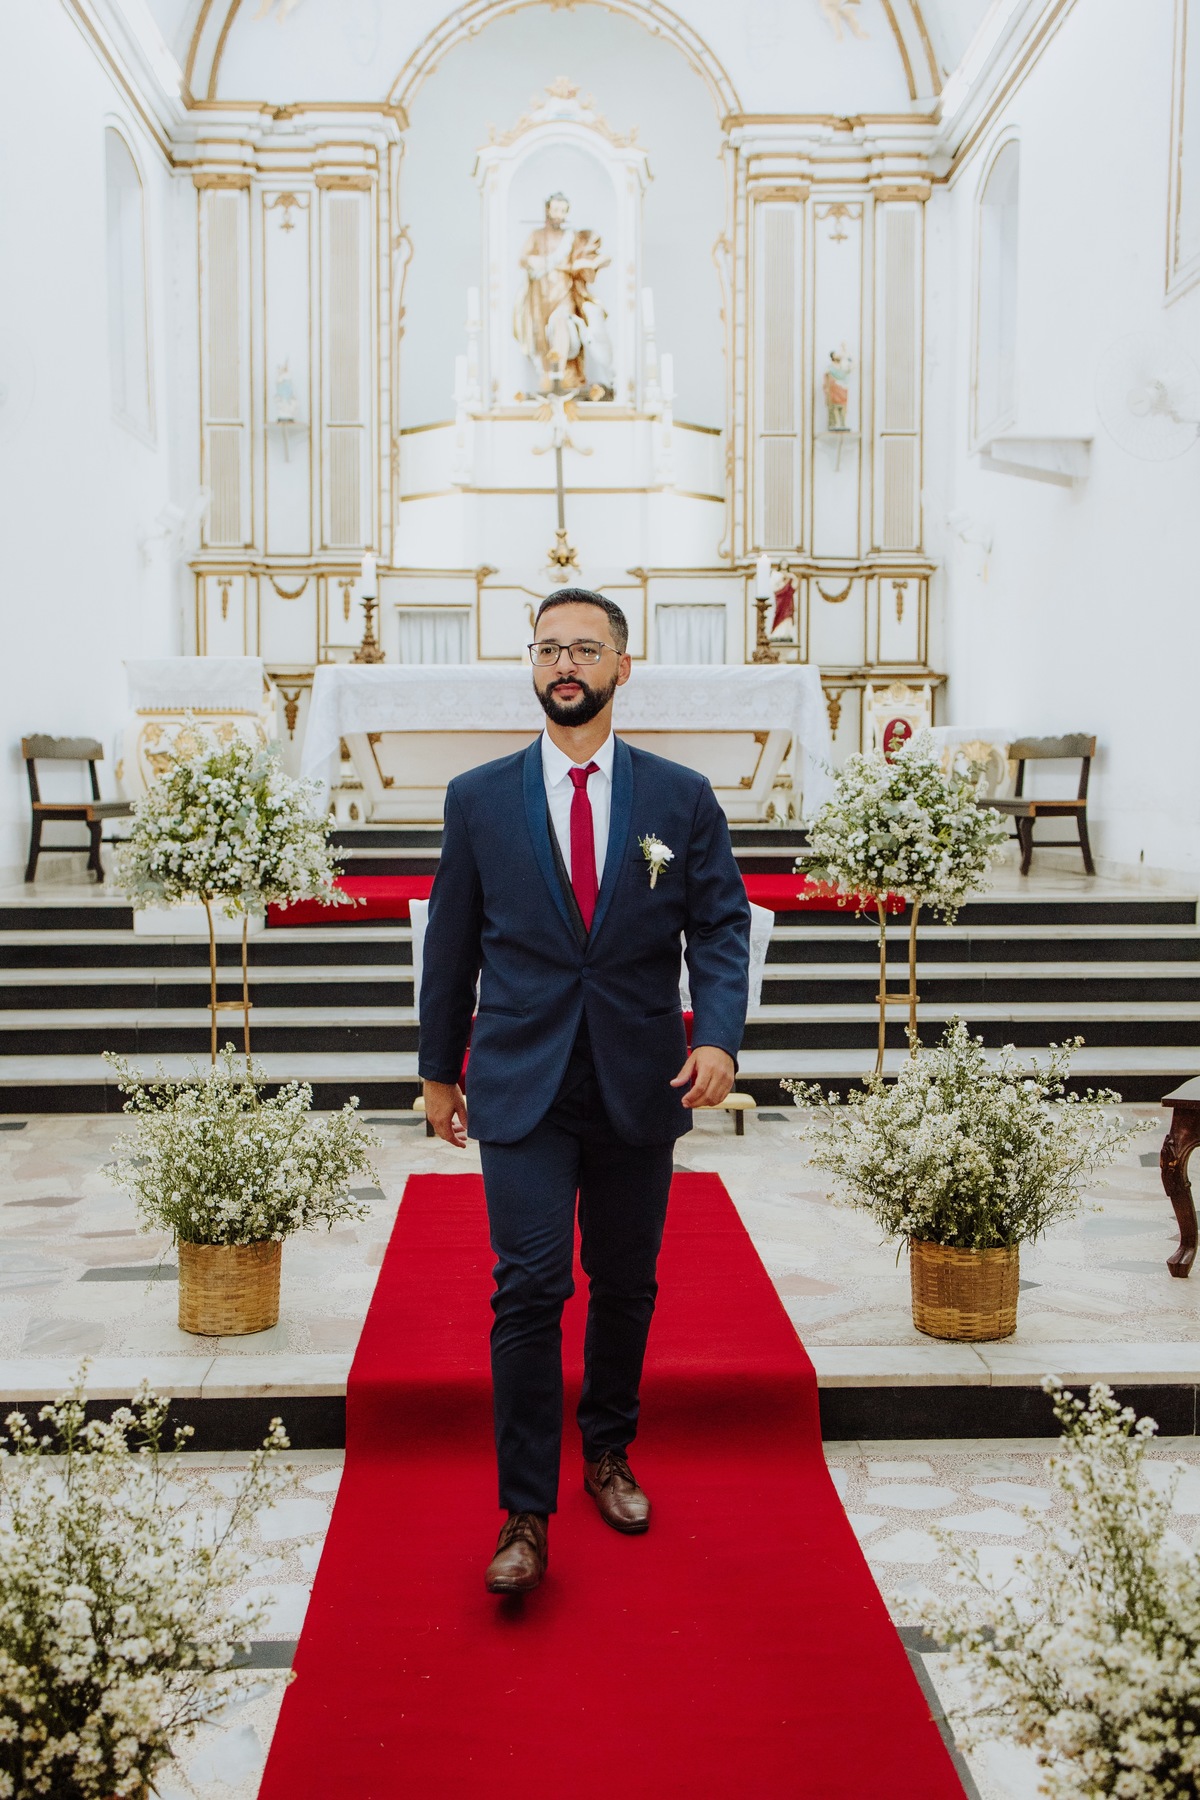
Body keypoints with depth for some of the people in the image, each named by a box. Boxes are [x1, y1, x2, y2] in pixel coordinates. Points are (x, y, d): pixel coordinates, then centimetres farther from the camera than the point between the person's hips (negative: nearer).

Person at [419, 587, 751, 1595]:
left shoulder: (682, 798, 3)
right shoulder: (478, 799, 4)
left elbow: (722, 925, 0)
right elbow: (452, 944, 8)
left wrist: (719, 1034, -17)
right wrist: (439, 1070, 11)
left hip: (639, 1085, 2)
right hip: (522, 1087, -1)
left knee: (626, 1286, 13)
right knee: (530, 1288, -7)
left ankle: (609, 1452, 36)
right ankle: (526, 1514, 5)